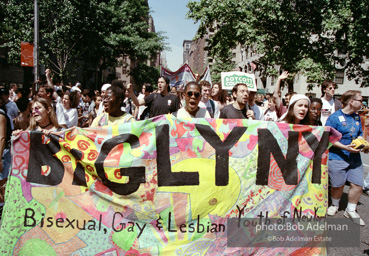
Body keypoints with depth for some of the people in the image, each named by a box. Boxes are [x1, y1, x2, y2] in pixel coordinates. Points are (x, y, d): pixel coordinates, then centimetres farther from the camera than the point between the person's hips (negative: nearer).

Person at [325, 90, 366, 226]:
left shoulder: (357, 117, 10)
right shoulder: (335, 117, -10)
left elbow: (360, 134, 21)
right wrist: (345, 147, -19)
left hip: (355, 157, 6)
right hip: (338, 157, -6)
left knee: (357, 184, 2)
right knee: (338, 185, 6)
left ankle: (351, 210, 23)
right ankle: (335, 205, 35)